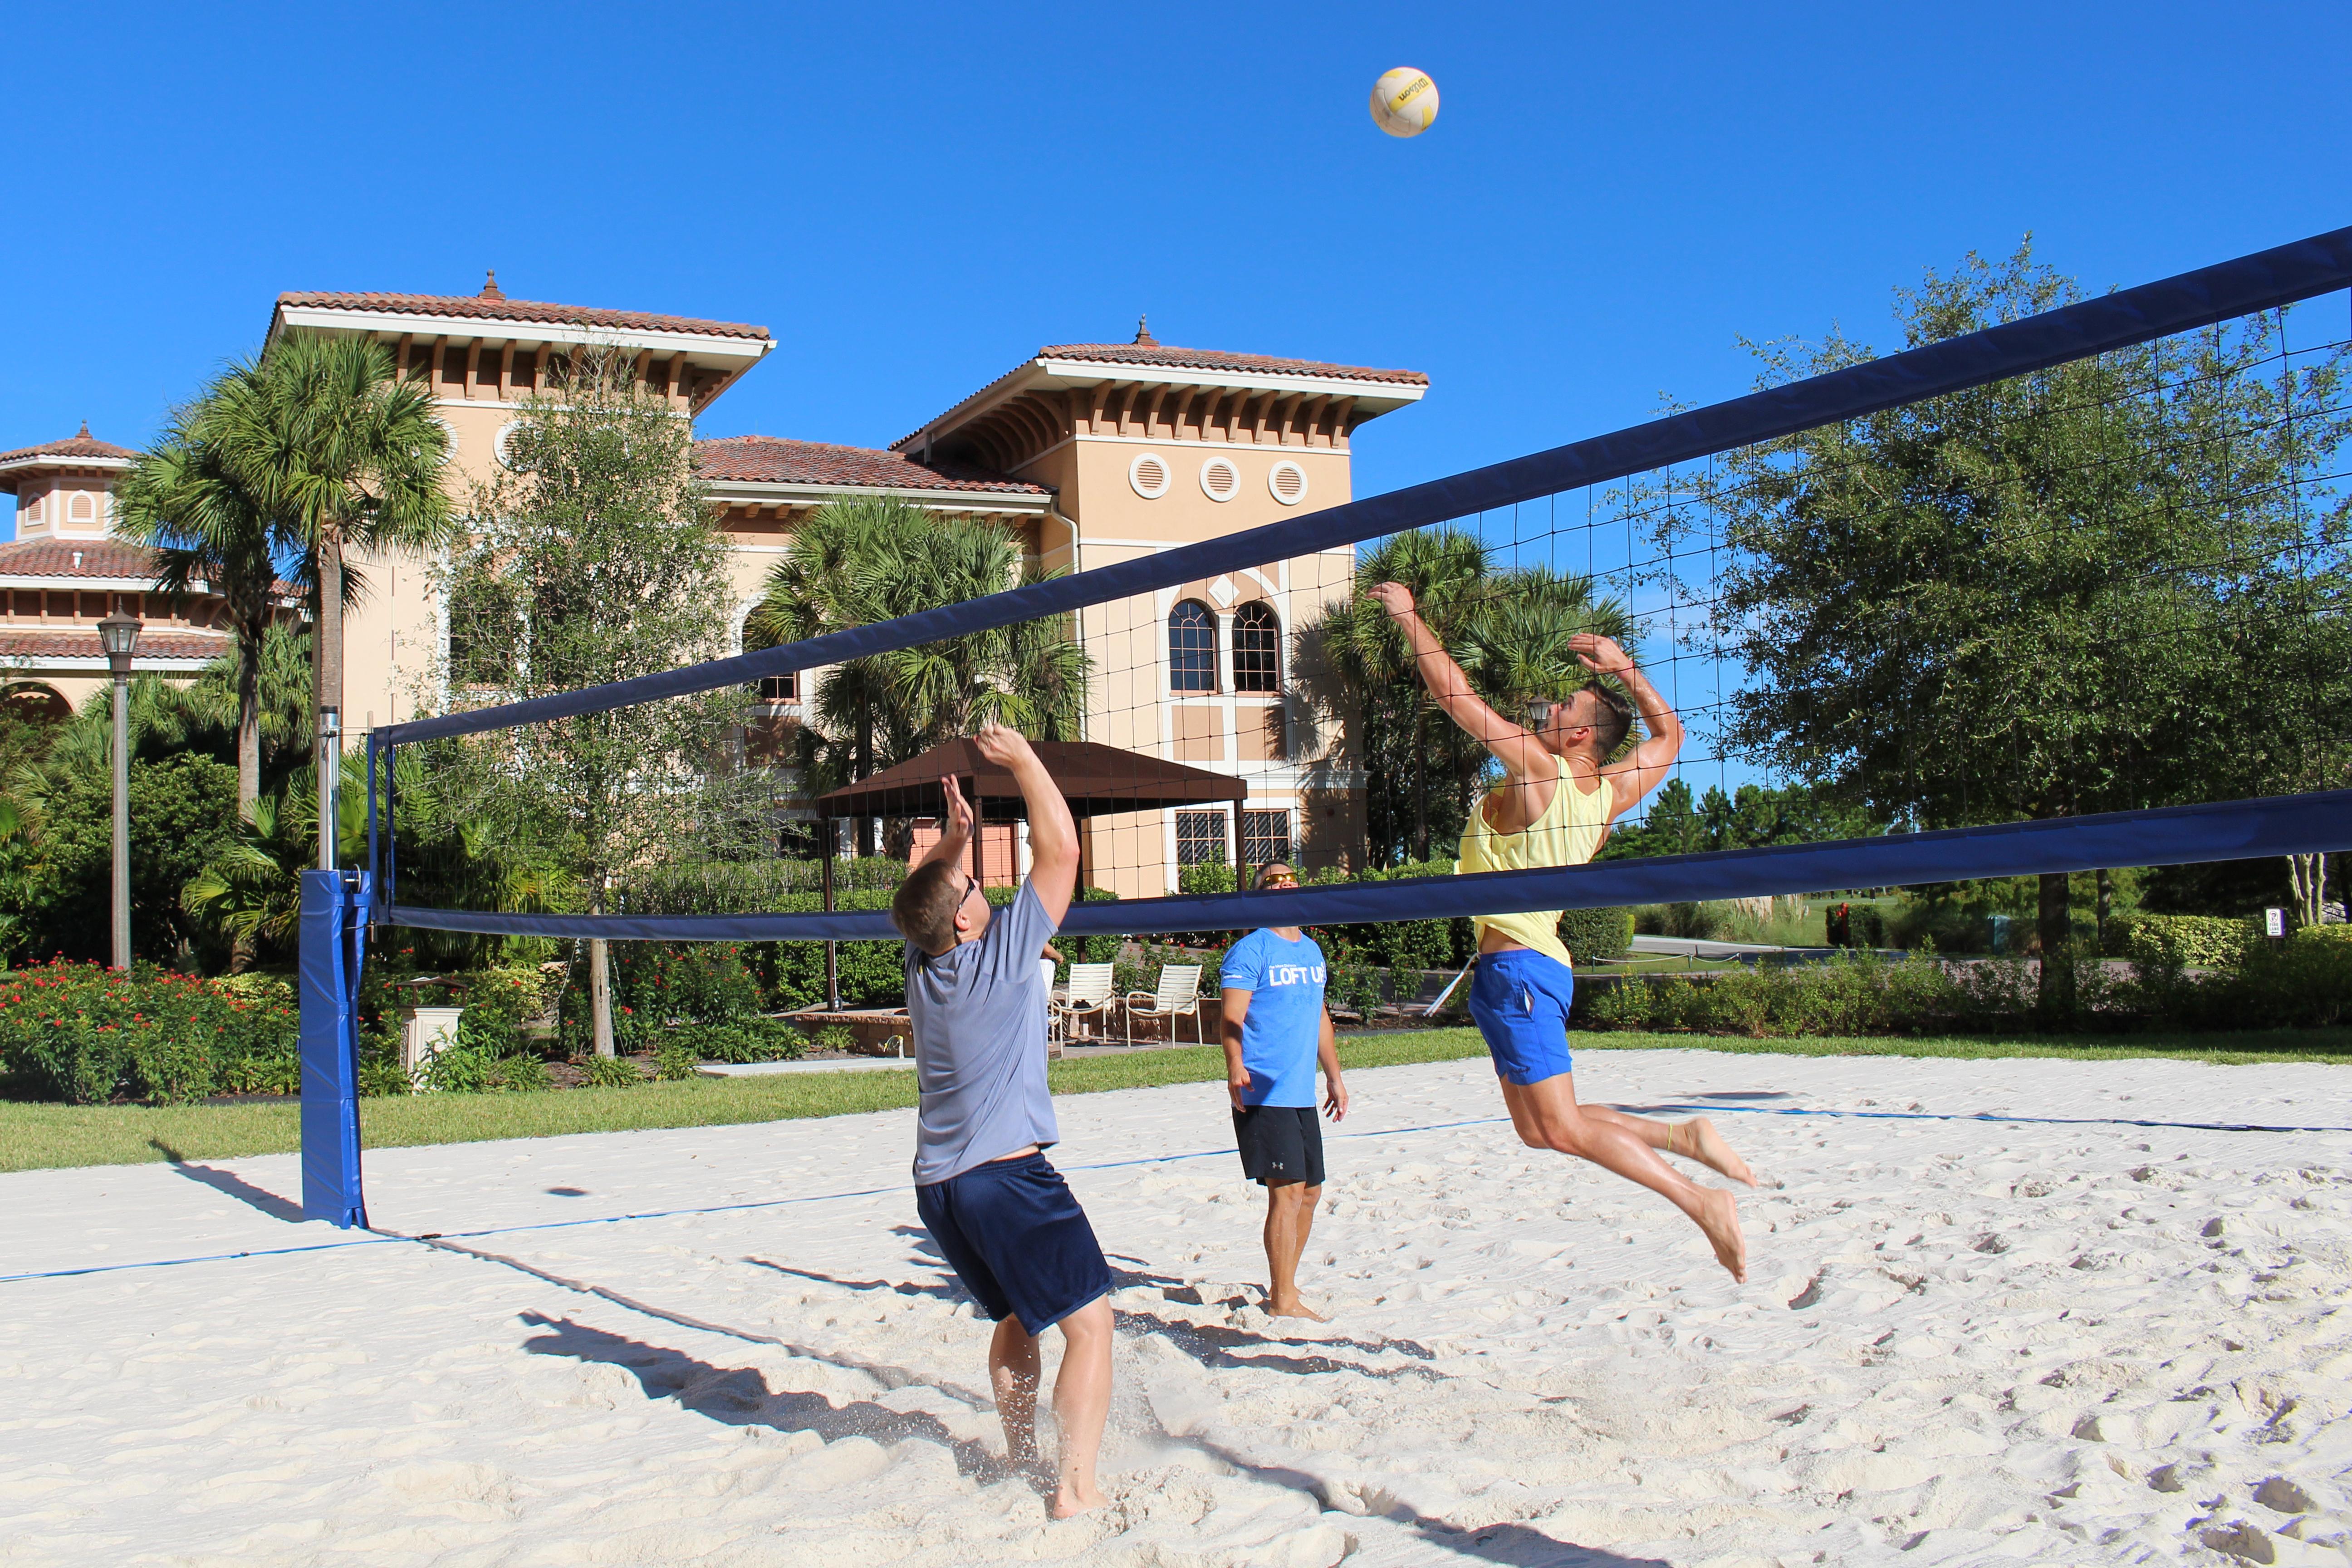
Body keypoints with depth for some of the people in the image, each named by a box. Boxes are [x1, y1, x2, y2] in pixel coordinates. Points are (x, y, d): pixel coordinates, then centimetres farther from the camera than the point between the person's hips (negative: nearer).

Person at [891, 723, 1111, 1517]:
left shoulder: (922, 966, 7)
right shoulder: (1001, 956, -11)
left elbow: (924, 894, 29)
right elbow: (1060, 851, -9)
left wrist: (955, 838, 17)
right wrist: (1022, 758, -5)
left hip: (937, 1186, 8)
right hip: (1007, 1175, -8)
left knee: (1018, 1317, 24)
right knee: (1088, 1322, -4)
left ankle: (1020, 1461, 31)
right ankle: (1077, 1487, -11)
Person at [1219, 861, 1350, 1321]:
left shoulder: (1312, 950, 17)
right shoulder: (1250, 950, -7)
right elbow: (1232, 1018, -15)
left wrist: (1334, 1076, 24)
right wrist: (1235, 1068, -31)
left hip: (1303, 1094, 8)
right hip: (1264, 1094, -8)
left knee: (1310, 1191, 12)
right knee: (1287, 1190, -10)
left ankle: (1282, 1288, 24)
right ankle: (1283, 1301, -3)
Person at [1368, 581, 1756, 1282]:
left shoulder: (1539, 771, -13)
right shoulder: (1611, 791, 8)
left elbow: (1453, 691, -13)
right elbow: (1669, 734, 27)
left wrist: (1407, 615, -3)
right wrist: (1623, 668, 25)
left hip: (1514, 966, -9)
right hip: (1540, 962, 9)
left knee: (1562, 1128, -8)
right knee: (1539, 1128, 13)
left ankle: (1702, 1201, -8)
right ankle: (1684, 1136, 8)